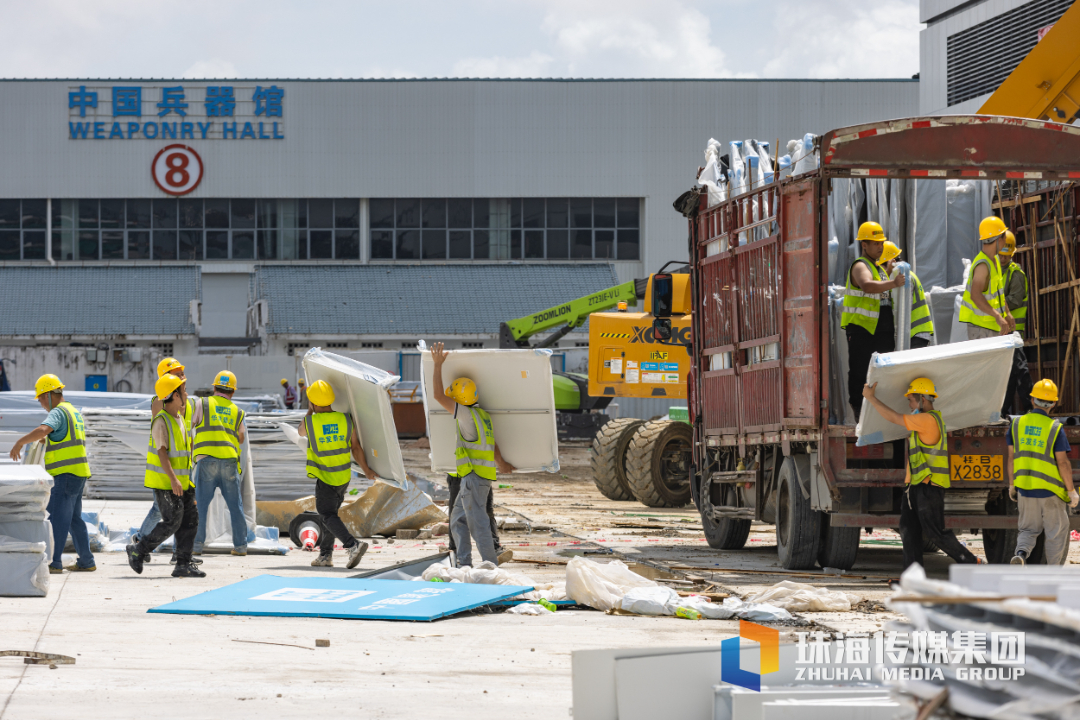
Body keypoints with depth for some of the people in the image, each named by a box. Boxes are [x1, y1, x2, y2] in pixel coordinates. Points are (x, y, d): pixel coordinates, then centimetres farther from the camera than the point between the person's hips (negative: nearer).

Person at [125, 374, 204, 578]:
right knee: (172, 522, -11)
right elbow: (162, 452, -21)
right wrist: (173, 479, -29)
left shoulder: (179, 417, 13)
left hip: (181, 480, 9)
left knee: (190, 520, 2)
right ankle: (137, 549, 3)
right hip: (164, 482, -9)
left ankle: (183, 565, 3)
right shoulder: (161, 421, -16)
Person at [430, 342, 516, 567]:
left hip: (474, 476, -10)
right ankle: (464, 565, 14)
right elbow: (491, 442, 25)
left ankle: (491, 566, -10)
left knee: (478, 522, -9)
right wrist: (501, 463, 41)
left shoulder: (466, 415, -14)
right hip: (480, 476, 10)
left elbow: (438, 395, -12)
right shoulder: (482, 415, 13)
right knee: (458, 519, 15)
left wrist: (438, 364, -4)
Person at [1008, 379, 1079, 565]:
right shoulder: (1055, 428, -12)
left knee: (1028, 529, 16)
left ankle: (1020, 554, -13)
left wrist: (1012, 485, 16)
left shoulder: (1018, 423, 0)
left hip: (1025, 488, 4)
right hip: (1050, 492, -3)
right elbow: (1063, 463, -13)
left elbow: (1012, 457, 6)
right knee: (1057, 532, 11)